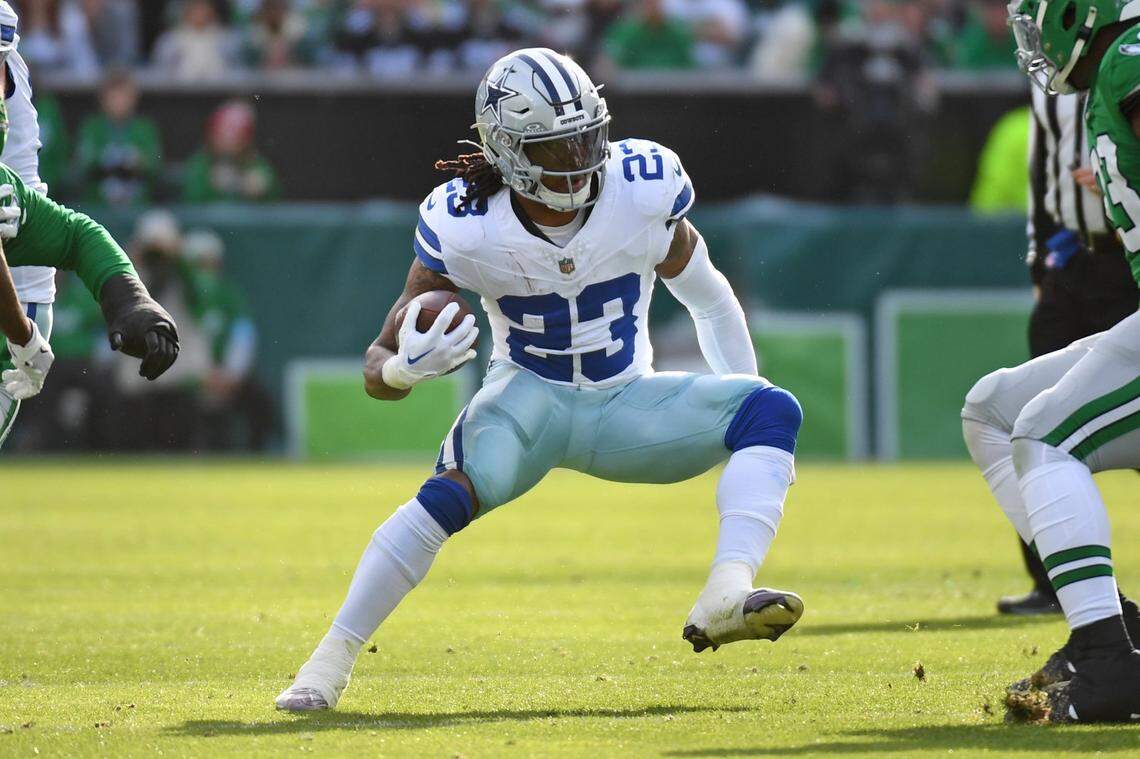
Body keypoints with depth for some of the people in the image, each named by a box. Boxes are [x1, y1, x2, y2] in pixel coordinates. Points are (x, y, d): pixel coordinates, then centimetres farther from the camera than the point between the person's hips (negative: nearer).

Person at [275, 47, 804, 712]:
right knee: (456, 489, -34)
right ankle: (331, 661, -26)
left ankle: (727, 597, -40)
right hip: (529, 399, -3)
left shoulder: (643, 190, -17)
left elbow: (710, 303, 3)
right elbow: (380, 369, -14)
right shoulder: (466, 227, -20)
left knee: (773, 408, -21)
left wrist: (749, 426, 7)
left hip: (626, 407, 3)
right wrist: (406, 367, -40)